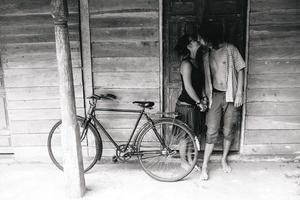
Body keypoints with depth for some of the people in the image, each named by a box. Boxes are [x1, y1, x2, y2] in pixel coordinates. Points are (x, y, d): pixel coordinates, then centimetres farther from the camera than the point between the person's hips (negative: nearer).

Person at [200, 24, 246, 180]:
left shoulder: (231, 49, -1)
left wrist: (239, 93, -6)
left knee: (228, 131, 8)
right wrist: (207, 96, 6)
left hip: (231, 96, -1)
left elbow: (240, 71, 0)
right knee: (211, 131, -3)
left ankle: (224, 160, 29)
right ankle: (204, 166, 5)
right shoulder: (207, 55, 7)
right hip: (215, 96, 1)